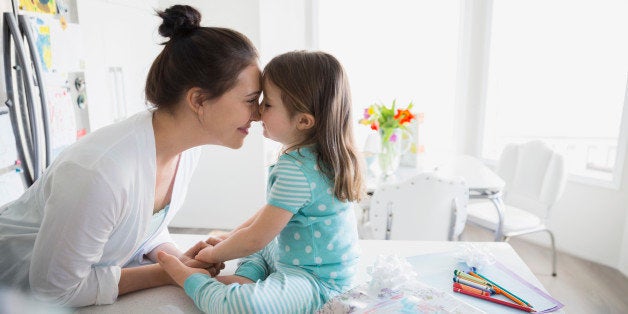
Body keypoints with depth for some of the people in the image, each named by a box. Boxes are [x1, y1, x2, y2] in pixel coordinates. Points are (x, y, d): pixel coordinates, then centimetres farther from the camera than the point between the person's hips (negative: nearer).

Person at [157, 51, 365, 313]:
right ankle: (246, 278, 6)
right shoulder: (313, 155, 4)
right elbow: (273, 210, 16)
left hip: (316, 279, -11)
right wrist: (232, 236, 15)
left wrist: (214, 254, -3)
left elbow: (255, 239, -22)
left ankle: (191, 279, -8)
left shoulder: (296, 171, -28)